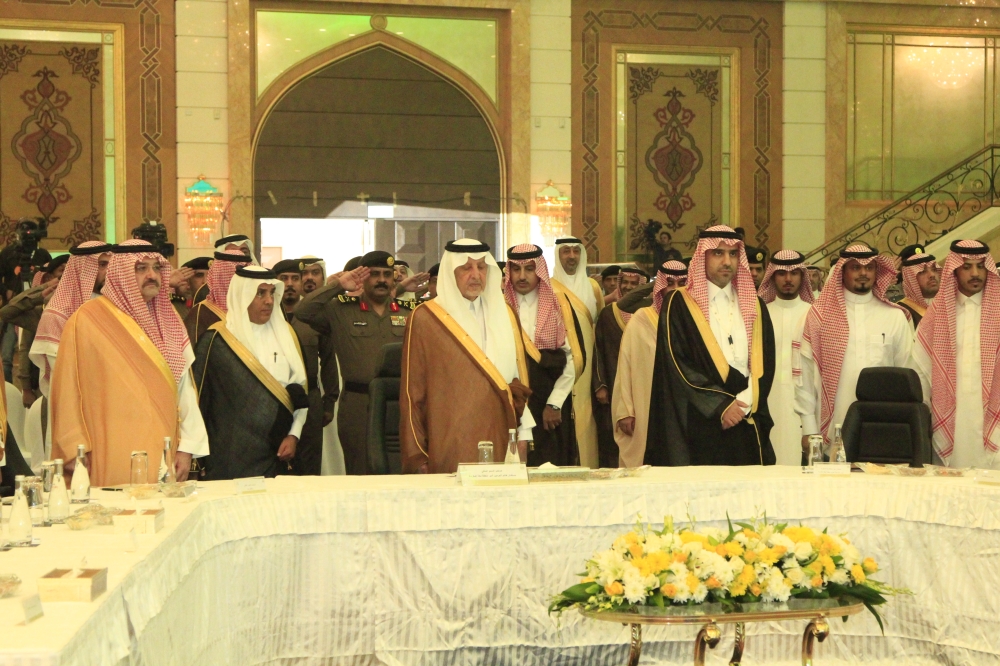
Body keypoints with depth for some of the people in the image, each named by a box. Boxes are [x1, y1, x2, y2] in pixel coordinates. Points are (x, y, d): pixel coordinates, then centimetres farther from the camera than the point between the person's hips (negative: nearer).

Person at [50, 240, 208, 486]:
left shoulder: (168, 319, 9)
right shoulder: (88, 320, -4)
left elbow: (184, 386, 5)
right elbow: (68, 390, -4)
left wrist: (187, 447, -1)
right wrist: (76, 451, -7)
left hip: (164, 454, 4)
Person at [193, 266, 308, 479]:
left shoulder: (284, 333, 9)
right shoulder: (217, 340, -4)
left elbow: (300, 388, 10)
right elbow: (199, 394, -3)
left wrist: (294, 435, 0)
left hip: (277, 453, 4)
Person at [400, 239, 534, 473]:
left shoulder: (504, 315, 13)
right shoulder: (425, 319, -1)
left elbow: (519, 378, 14)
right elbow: (412, 390, -2)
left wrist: (523, 432, 7)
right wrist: (416, 454, -5)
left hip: (500, 443, 4)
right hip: (449, 447, -4)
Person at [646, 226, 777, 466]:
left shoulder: (753, 306, 14)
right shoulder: (678, 304, 1)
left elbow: (764, 363, 8)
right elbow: (676, 364, -7)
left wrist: (743, 404, -8)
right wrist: (721, 405, -12)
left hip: (746, 425, 4)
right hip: (699, 428, -3)